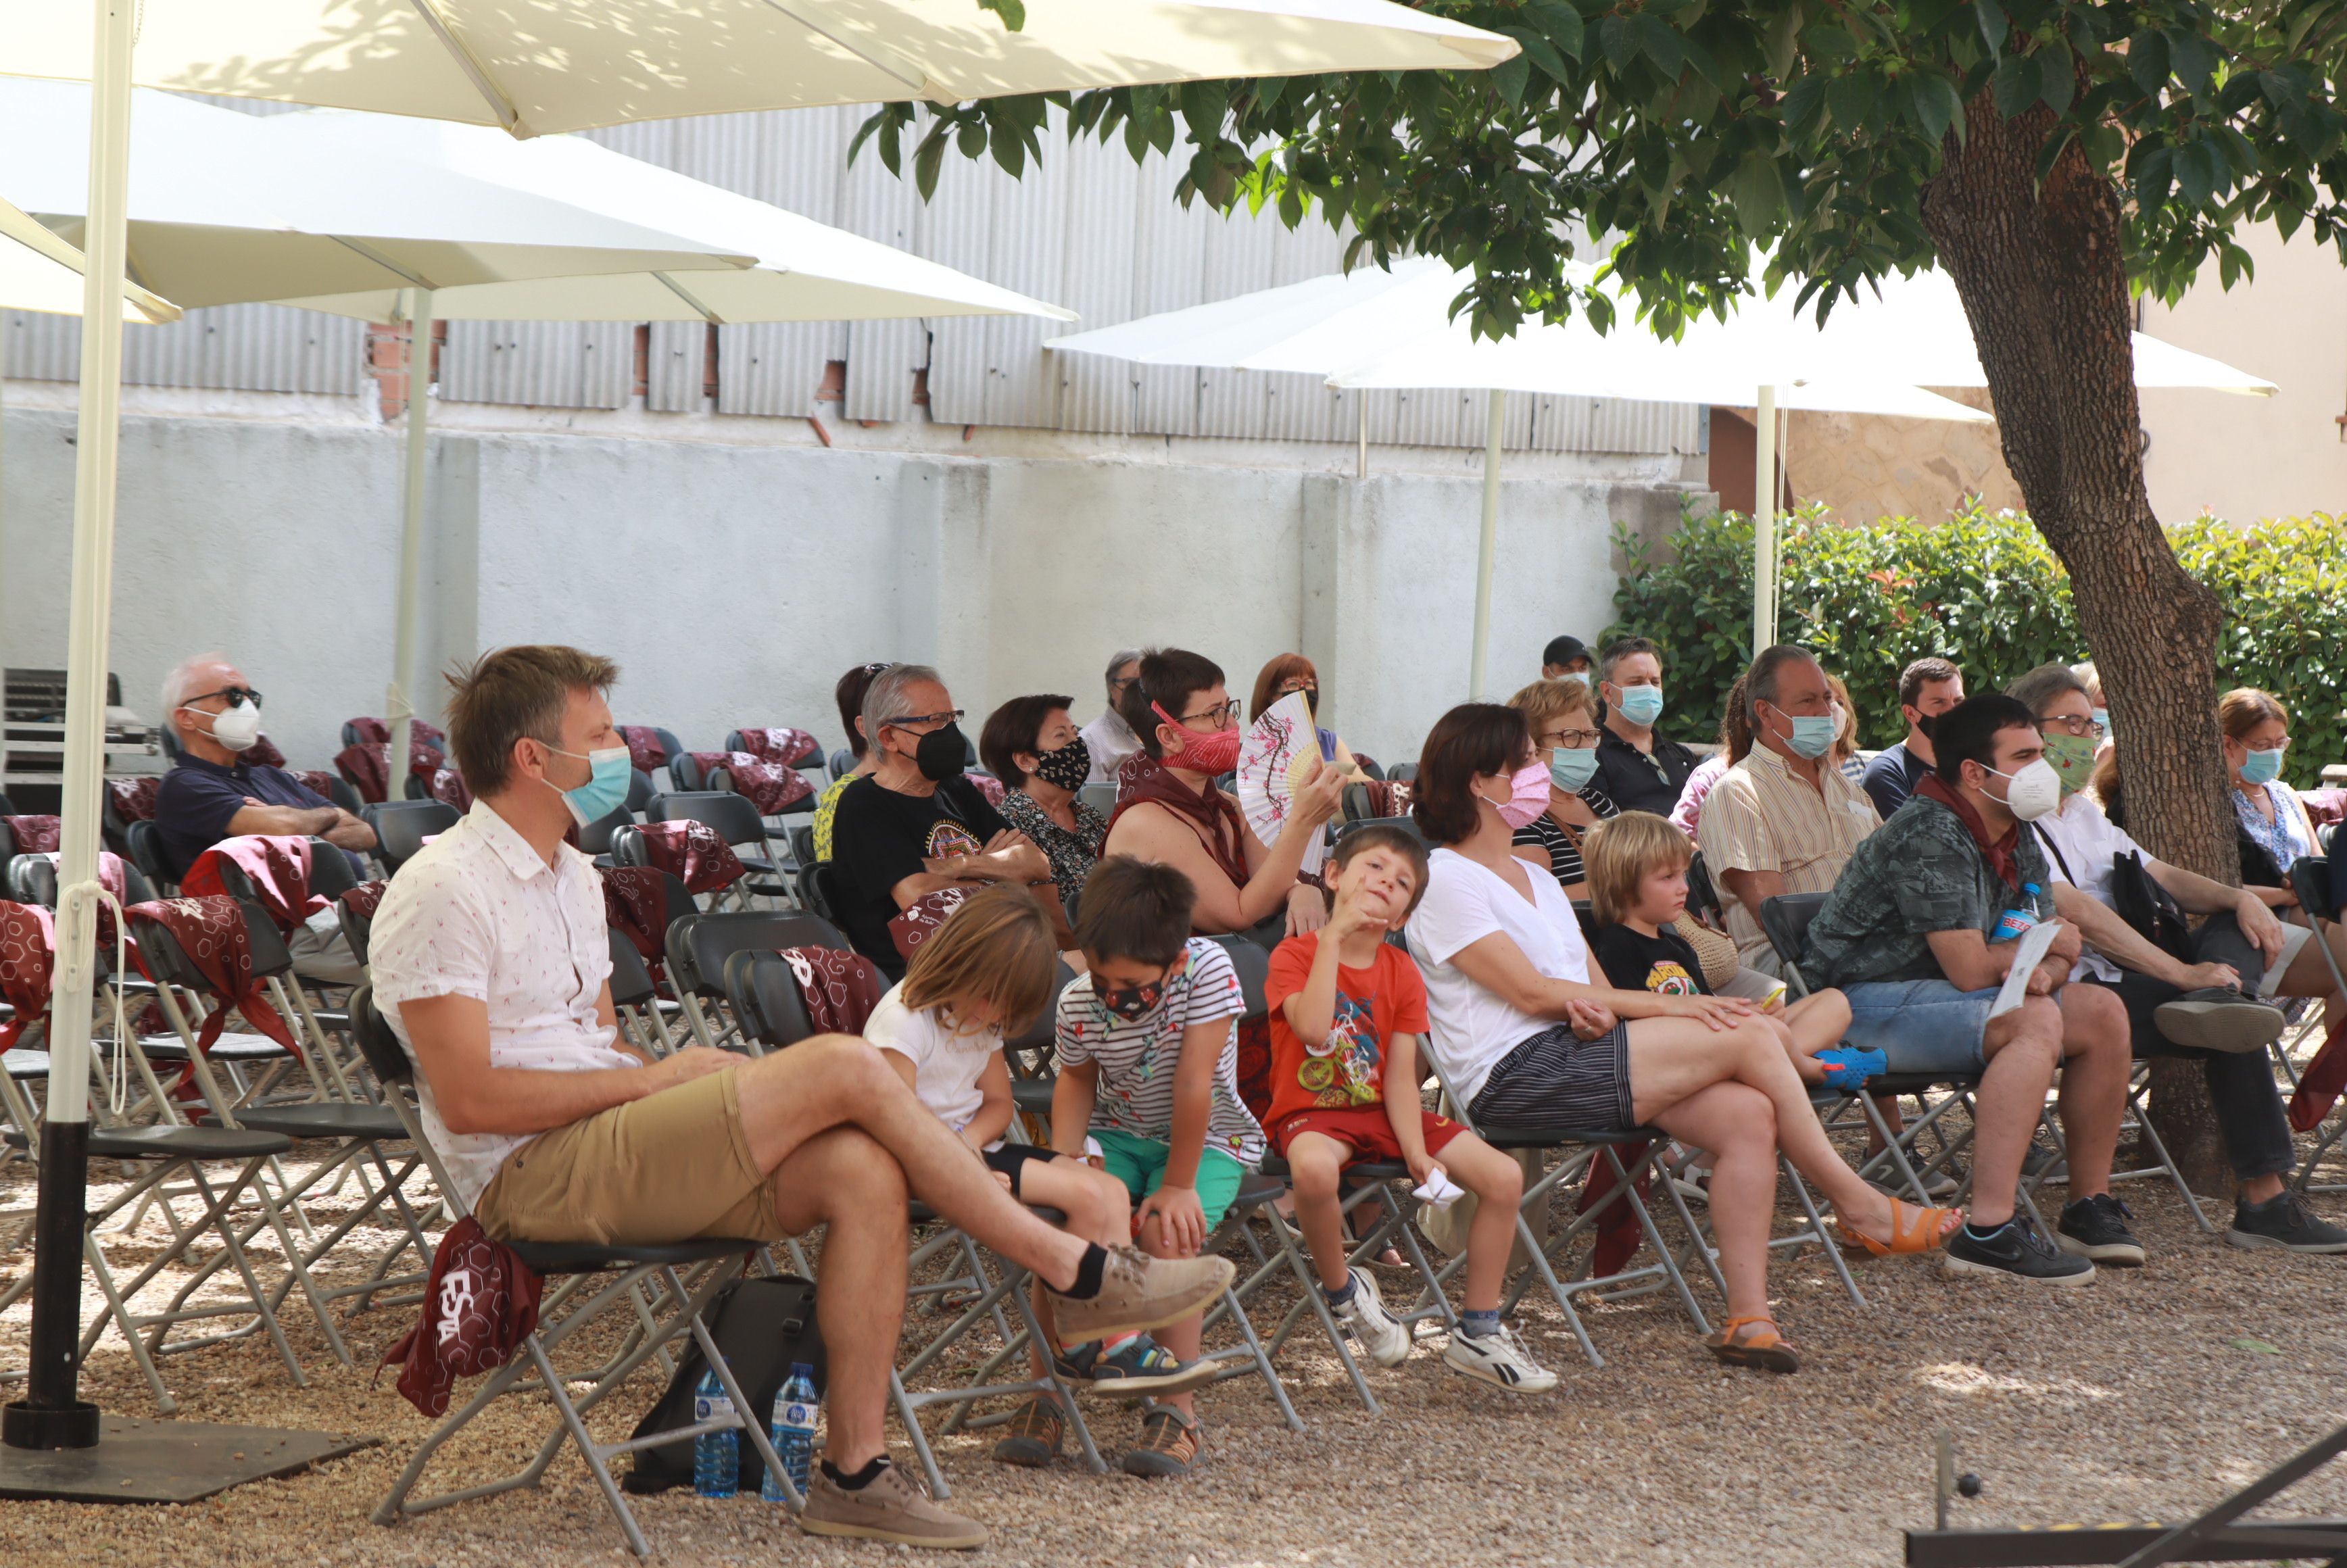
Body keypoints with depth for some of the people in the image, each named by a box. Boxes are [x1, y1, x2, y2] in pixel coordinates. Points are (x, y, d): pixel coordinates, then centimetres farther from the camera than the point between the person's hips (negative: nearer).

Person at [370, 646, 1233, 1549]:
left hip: (607, 1143, 9)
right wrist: (654, 1079, -13)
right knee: (843, 1068, -20)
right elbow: (469, 1100, -18)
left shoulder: (570, 875, 20)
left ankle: (853, 1474, -15)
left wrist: (673, 1080, 1)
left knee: (862, 1170, -16)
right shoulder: (441, 892, -11)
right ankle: (1072, 1271, -9)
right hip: (528, 1177, -9)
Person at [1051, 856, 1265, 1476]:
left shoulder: (1207, 971, -27)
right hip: (1118, 1136, 3)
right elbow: (1077, 1080, 2)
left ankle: (1178, 1413, -22)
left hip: (1205, 1141, -3)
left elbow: (1193, 1083, -25)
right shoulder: (1079, 1002, -15)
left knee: (1168, 1231, -31)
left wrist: (1178, 1184, -22)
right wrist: (1063, 1162, -14)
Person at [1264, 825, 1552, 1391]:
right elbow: (1313, 1031, -27)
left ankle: (1478, 1334, 3)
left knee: (1505, 1176, -10)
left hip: (1381, 1111, 5)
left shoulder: (1402, 973, 7)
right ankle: (1342, 1290, -12)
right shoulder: (1293, 955, -6)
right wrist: (1334, 939, -22)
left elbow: (1401, 1077, -1)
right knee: (1315, 1168, -42)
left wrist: (1418, 1153, -16)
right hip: (1312, 1113, -5)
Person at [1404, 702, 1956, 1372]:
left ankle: (1747, 1317, -21)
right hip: (1514, 1077, -8)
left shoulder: (1538, 881, 25)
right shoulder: (1443, 880, -3)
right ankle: (1858, 1204, -3)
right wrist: (1668, 1006, -13)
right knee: (1749, 1036, -17)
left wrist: (1601, 1010, -10)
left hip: (1573, 1057, 8)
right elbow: (1531, 991, -12)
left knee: (1748, 1114, -18)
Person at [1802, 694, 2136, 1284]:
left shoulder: (2017, 838, 10)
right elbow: (1971, 970, -25)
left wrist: (2040, 970, -15)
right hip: (1865, 1007, -10)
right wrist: (2045, 945, -5)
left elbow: (2059, 952, 11)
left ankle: (2089, 1207, 9)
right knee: (2035, 1022, -30)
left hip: (1938, 995, 10)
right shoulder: (1930, 837, -21)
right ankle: (1989, 1231, -38)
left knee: (2102, 1012, 3)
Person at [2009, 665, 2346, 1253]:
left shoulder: (2086, 814, 25)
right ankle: (2262, 1199, -30)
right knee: (2233, 1031, -25)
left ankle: (2213, 1005, -35)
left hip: (2133, 977, 10)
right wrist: (2181, 973, -23)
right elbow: (2079, 915, -19)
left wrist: (2241, 897, -4)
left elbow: (2164, 879, 18)